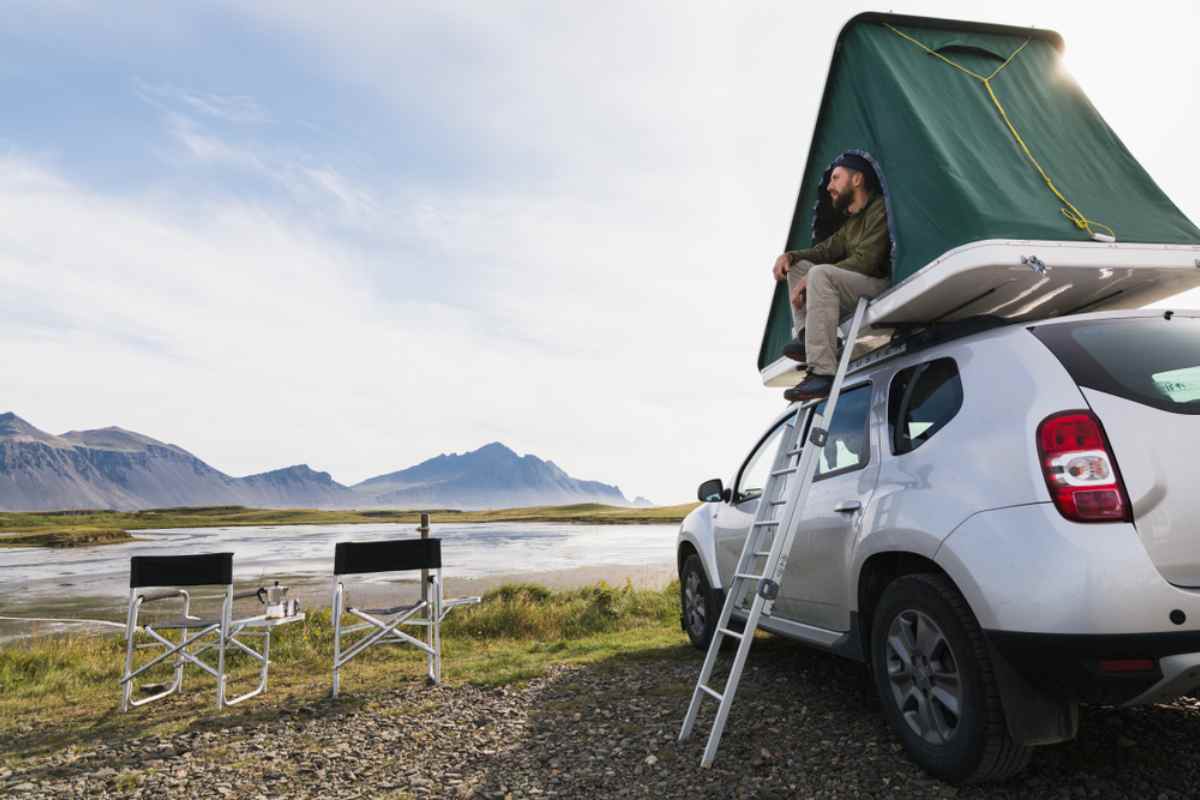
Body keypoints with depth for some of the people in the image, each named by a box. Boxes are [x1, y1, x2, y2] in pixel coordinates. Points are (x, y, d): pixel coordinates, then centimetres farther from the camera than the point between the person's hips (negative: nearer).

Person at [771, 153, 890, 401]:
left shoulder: (880, 209, -7)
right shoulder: (851, 222, 23)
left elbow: (866, 261, -18)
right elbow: (826, 250, 20)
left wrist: (811, 279, -18)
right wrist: (790, 255, 0)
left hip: (882, 286, -9)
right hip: (854, 287, 10)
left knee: (821, 274, -33)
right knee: (798, 267, 10)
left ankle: (823, 373, -40)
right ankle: (805, 336, -11)